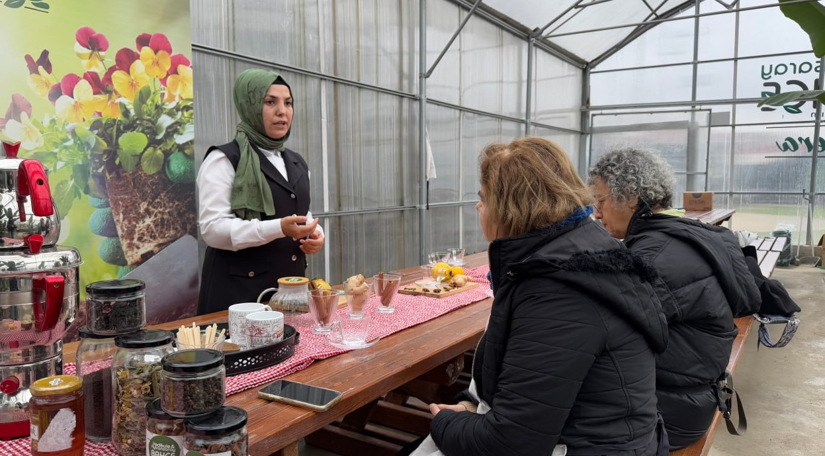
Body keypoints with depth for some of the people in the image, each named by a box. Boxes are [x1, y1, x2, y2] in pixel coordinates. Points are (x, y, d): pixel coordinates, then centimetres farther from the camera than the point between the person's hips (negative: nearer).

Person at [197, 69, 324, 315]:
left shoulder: (297, 163, 14)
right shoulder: (223, 161, -8)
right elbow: (212, 228, -17)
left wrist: (315, 234, -1)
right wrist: (279, 228, -27)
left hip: (292, 285, 7)